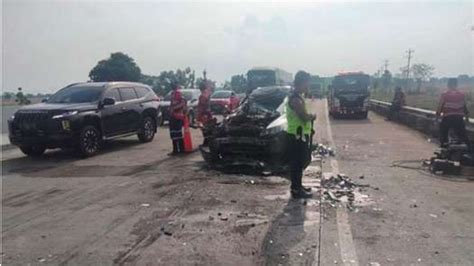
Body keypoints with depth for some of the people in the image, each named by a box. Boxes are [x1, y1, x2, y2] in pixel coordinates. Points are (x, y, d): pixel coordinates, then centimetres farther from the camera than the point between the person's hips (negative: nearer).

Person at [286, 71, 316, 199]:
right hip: (298, 136, -10)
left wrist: (310, 116, 2)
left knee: (298, 162, 16)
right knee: (297, 163, -3)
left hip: (300, 135, 10)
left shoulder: (297, 97, 13)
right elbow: (305, 117, -25)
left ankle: (297, 186, 26)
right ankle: (296, 190, 5)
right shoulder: (296, 99, -20)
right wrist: (313, 116, -6)